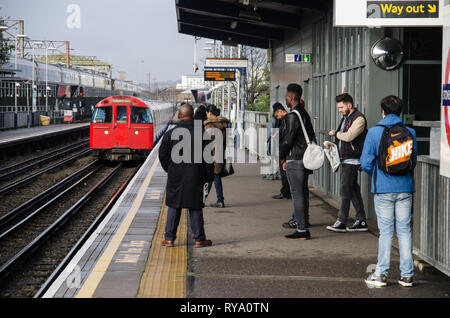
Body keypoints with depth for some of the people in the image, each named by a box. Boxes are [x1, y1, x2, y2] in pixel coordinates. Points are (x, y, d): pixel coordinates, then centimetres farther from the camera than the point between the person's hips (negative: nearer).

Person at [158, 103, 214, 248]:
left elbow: (163, 155, 2)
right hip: (195, 177, -1)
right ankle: (199, 239, 9)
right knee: (195, 208, 6)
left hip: (176, 177, 1)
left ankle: (169, 238, 10)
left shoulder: (171, 133, -3)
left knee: (174, 207, 9)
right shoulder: (201, 133, -5)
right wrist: (209, 176, 7)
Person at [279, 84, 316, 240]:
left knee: (297, 194, -7)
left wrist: (281, 156, -1)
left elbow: (287, 140, -17)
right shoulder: (304, 113, 15)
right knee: (303, 193, 12)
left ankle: (302, 230, -6)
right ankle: (304, 227, 16)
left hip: (294, 161, -10)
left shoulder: (292, 116, -15)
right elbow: (312, 137, 19)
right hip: (305, 159, 10)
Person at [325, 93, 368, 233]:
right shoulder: (345, 118, 18)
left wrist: (335, 133, -7)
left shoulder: (359, 119, -12)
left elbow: (348, 136, -23)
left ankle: (341, 222, -8)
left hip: (352, 160, -9)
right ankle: (361, 221, 13)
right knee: (353, 190, 10)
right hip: (345, 159, 9)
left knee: (345, 191, -10)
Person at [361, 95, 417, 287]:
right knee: (404, 230, 7)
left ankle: (381, 274, 7)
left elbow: (366, 163, -4)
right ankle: (407, 275, 9)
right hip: (405, 188, 2)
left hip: (383, 188, -2)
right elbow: (414, 161, 10)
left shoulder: (374, 133, -5)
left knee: (386, 231, 4)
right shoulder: (410, 133, 1)